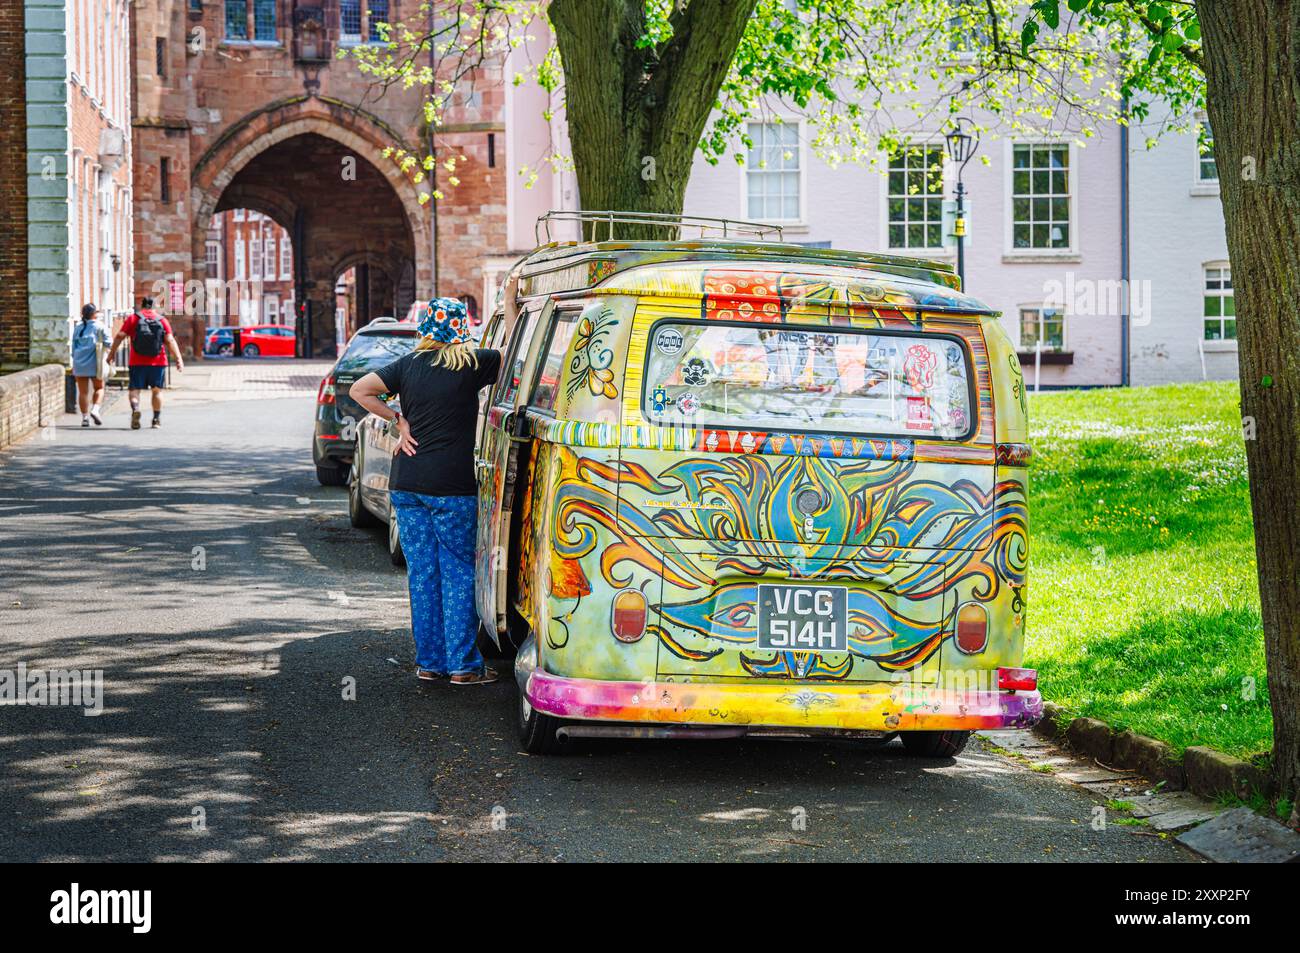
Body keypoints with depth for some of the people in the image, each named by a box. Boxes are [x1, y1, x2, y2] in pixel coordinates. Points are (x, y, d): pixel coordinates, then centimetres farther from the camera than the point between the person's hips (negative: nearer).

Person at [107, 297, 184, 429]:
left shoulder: (133, 319, 4)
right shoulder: (162, 320, 5)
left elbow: (119, 336, -2)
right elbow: (170, 340, -4)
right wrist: (178, 359, -7)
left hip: (137, 363, -1)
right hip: (158, 362, 1)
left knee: (134, 389, 4)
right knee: (157, 390, 14)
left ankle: (135, 408, -24)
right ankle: (157, 420, 15)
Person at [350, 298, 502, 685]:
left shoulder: (409, 365, 5)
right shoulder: (472, 365, -6)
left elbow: (359, 391, 6)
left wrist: (399, 420, 6)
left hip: (406, 484, 4)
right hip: (452, 485, -4)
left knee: (421, 572, 10)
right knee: (457, 573, 3)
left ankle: (429, 661, 13)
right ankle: (464, 664, 3)